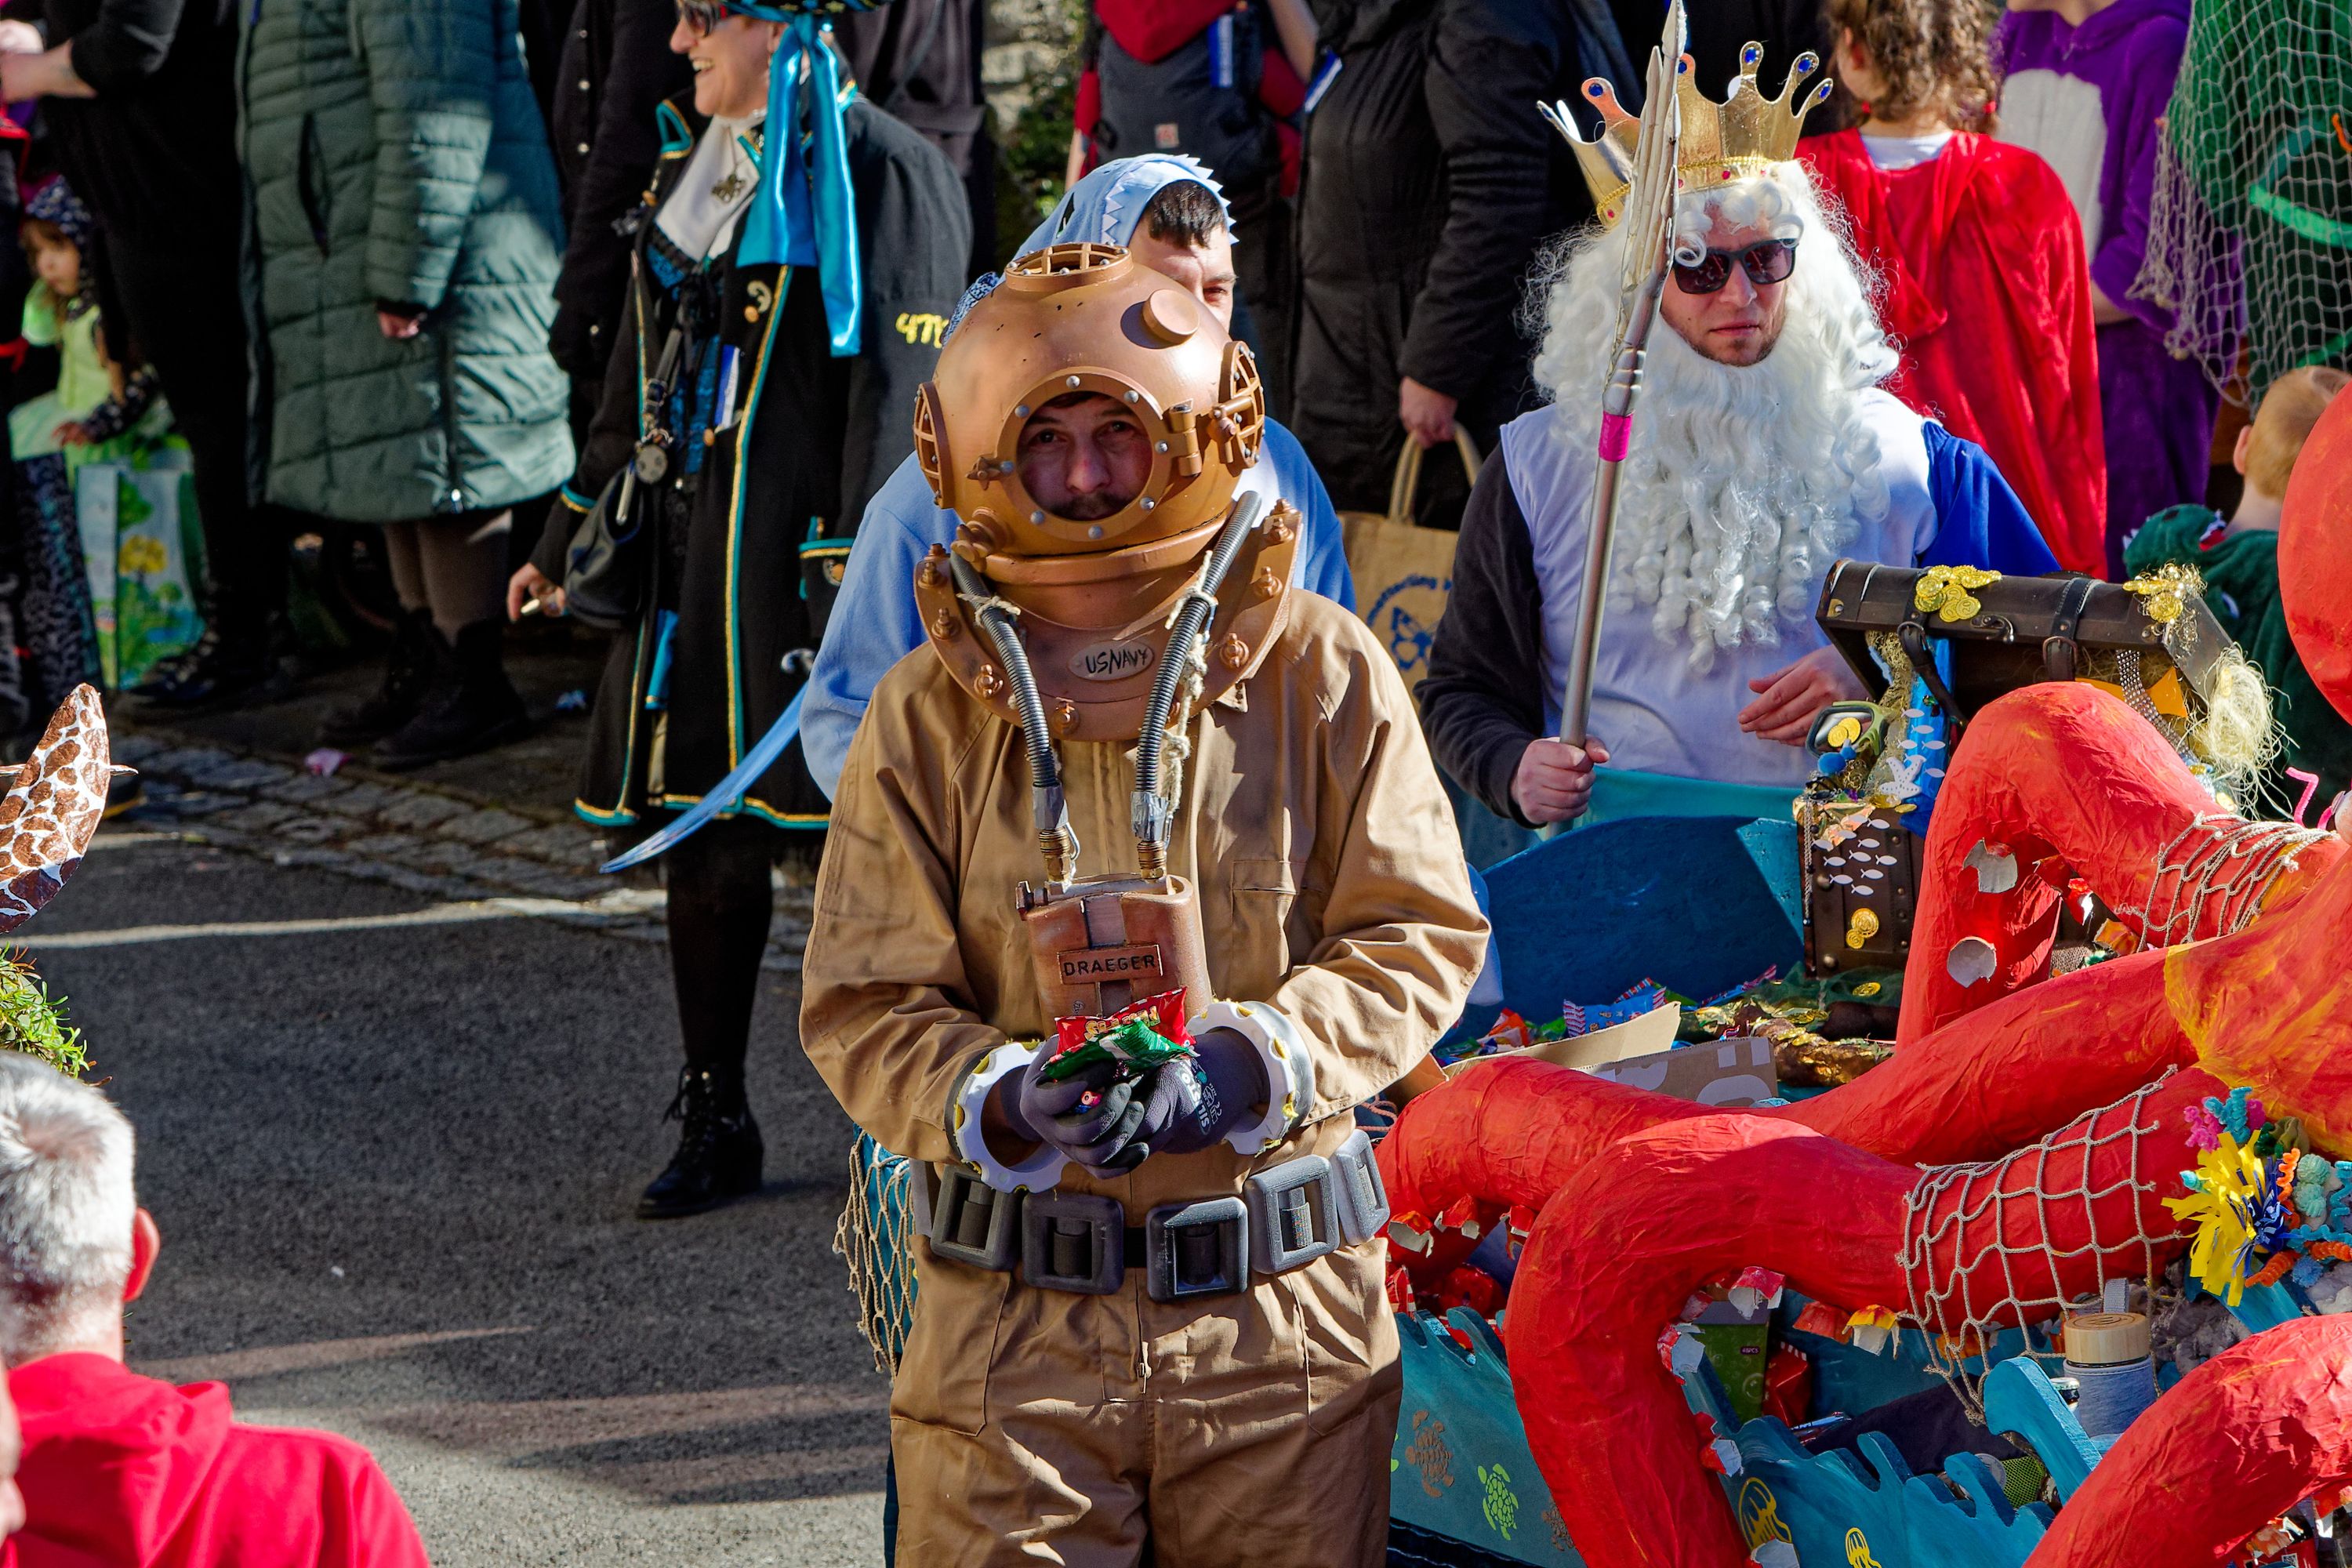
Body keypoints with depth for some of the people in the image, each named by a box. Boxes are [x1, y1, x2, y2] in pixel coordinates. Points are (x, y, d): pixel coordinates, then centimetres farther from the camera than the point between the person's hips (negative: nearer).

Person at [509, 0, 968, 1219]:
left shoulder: (882, 176, -10)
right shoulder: (692, 168, 16)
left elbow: (897, 395, -15)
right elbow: (642, 376, 23)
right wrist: (566, 541, 24)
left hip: (804, 552, -8)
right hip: (689, 556, 8)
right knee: (702, 834, 10)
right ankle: (714, 1127, 20)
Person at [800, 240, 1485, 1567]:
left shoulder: (1321, 674, 0)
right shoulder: (928, 719, 2)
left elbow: (1419, 937, 1)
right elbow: (865, 1007, 1)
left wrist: (1247, 1063, -15)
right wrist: (999, 1100, -19)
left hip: (1282, 1309, 0)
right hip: (1013, 1320, 0)